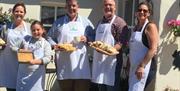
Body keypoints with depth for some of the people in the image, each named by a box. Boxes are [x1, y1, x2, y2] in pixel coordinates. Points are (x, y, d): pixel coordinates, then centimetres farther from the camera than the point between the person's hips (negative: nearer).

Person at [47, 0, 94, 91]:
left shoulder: (85, 22, 12)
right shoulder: (58, 22, 12)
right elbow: (50, 37, 12)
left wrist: (87, 39, -7)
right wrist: (54, 45, -7)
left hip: (81, 64, 0)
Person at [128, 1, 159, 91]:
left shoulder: (150, 26, -10)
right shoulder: (136, 27, 14)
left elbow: (153, 49, -17)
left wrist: (142, 66, -21)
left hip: (142, 65, -8)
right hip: (133, 65, 8)